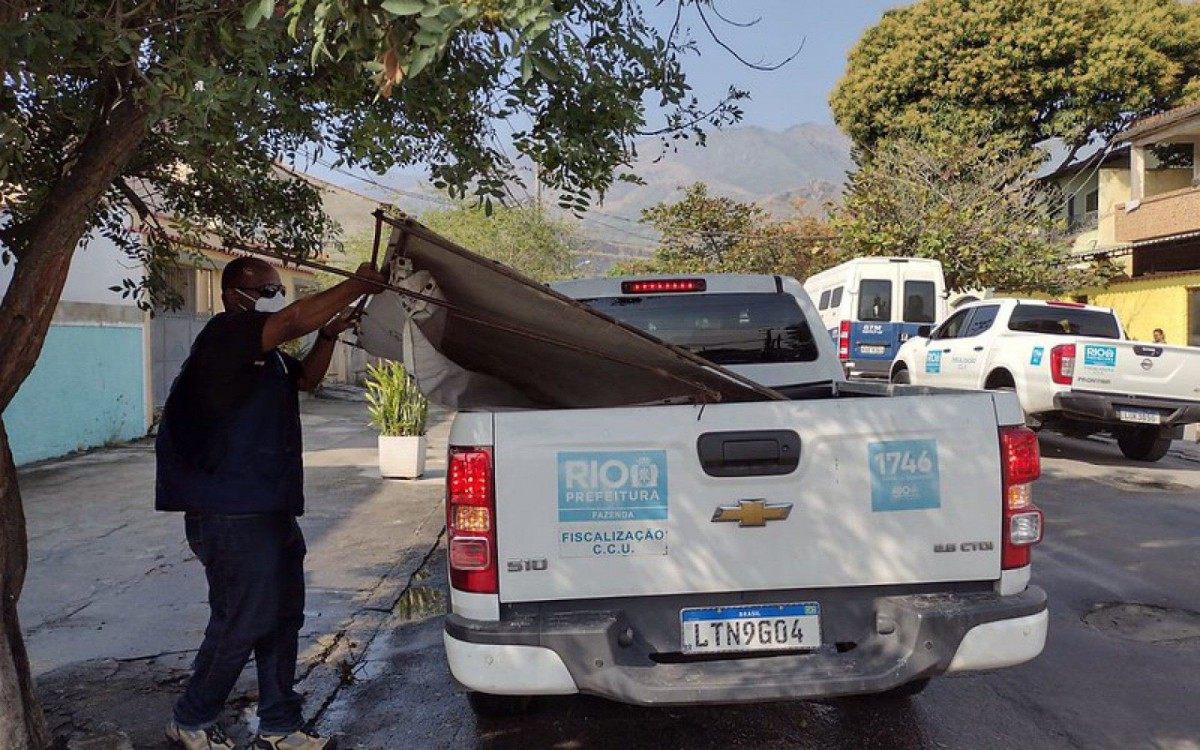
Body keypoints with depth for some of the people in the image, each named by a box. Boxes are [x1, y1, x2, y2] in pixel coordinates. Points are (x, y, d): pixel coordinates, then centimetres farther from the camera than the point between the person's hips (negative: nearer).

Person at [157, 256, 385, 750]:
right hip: (231, 514, -10)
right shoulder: (224, 336, -14)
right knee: (242, 622, -1)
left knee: (282, 616, 14)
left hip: (268, 508, 10)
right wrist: (355, 286, -21)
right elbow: (294, 320, -28)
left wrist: (328, 335, 8)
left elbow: (304, 378, 26)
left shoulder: (264, 354, 17)